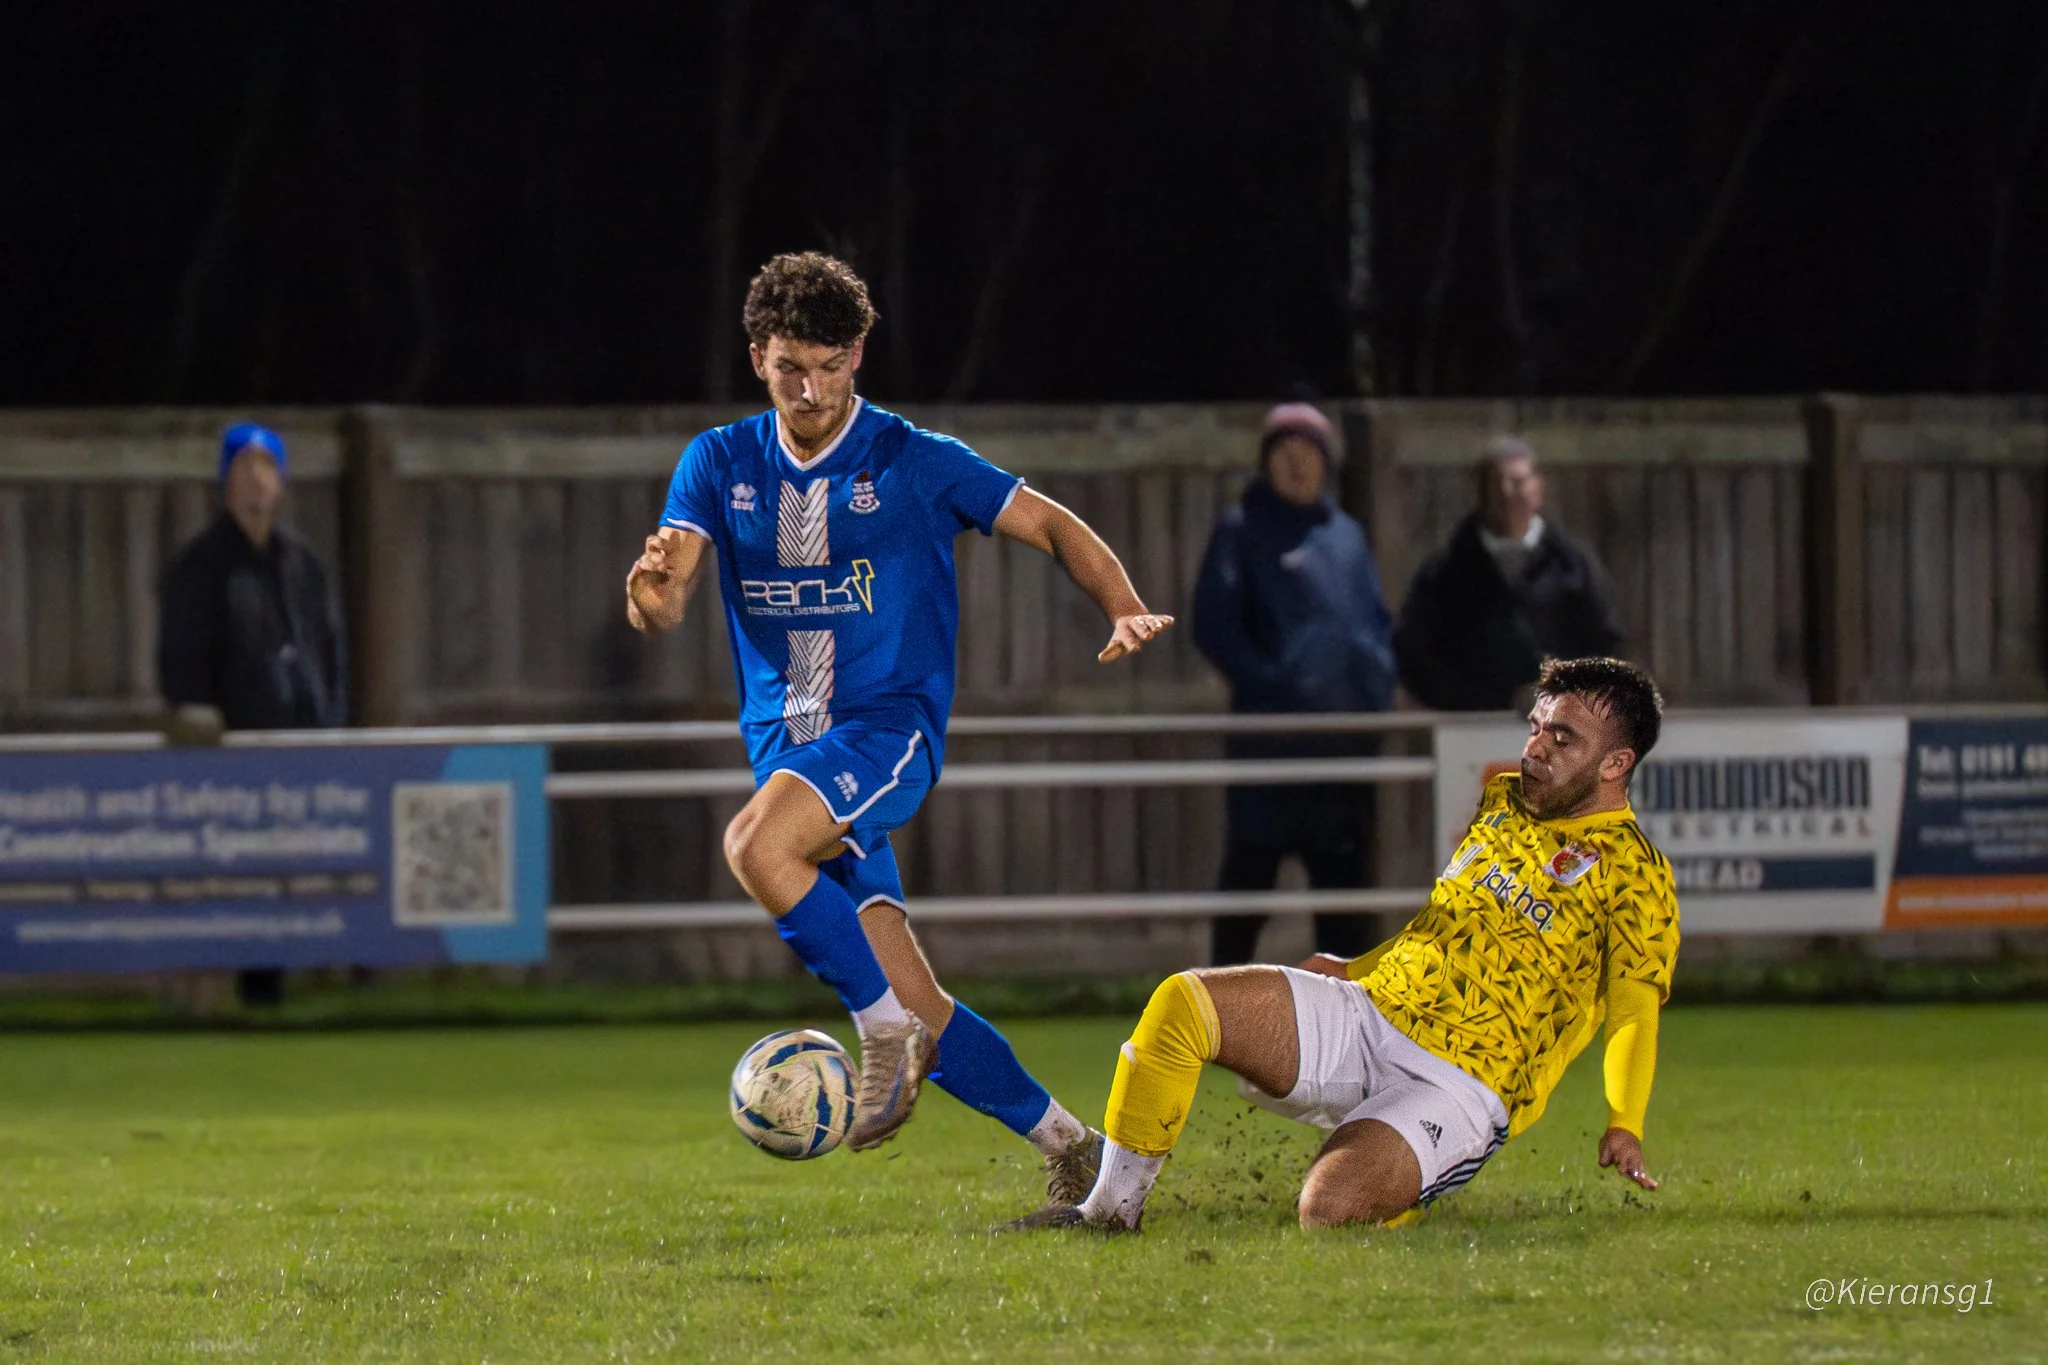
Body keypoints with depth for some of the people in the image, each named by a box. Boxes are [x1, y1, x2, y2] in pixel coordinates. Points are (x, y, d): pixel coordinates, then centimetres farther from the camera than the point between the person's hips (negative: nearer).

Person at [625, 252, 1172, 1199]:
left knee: (754, 845, -34)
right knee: (914, 1007, -1)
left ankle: (886, 1029, -21)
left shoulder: (915, 463, -2)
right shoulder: (719, 465, 7)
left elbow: (1052, 527, 4)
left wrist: (1125, 611, -14)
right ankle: (1064, 1140, 13)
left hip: (888, 727, -4)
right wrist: (653, 589, -30)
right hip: (789, 749, 4)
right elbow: (660, 612, -4)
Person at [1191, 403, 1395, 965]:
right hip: (1271, 726, -5)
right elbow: (1214, 626, -6)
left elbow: (1378, 622, 19)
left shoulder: (1346, 533, 15)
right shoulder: (1243, 529, 0)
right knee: (1251, 870, -2)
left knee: (1343, 874, 7)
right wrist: (1268, 681, -17)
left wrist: (1378, 687, 2)